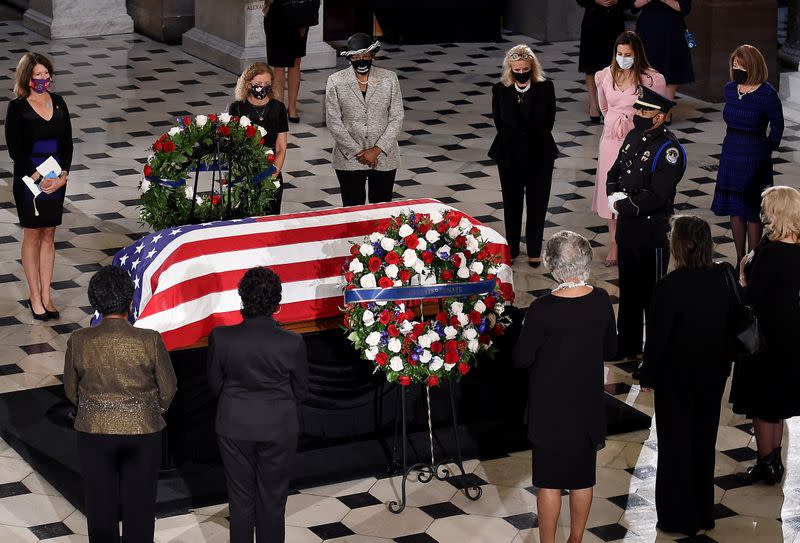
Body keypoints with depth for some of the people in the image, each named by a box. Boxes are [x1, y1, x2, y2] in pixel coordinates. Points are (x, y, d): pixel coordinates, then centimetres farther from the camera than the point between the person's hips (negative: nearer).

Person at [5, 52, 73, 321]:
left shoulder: (58, 103, 4)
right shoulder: (17, 108, -9)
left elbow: (67, 142, 6)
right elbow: (15, 150, -11)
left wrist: (63, 174, -7)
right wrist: (38, 177, -16)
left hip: (57, 177, 4)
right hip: (28, 176, -4)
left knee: (49, 235, 8)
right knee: (32, 235, 4)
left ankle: (45, 295, 14)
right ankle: (35, 296, 11)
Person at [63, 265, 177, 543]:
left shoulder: (79, 342, -14)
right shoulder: (150, 341, -18)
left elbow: (71, 391, 0)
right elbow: (167, 388, -6)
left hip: (95, 431, 1)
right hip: (143, 431, -1)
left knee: (101, 503, 16)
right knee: (140, 503, 15)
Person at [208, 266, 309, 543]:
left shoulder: (220, 338, -17)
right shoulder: (292, 343, -18)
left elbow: (215, 385, -3)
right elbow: (301, 391, -3)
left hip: (235, 427, 1)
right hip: (278, 428, -1)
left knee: (241, 499, 15)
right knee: (273, 499, 14)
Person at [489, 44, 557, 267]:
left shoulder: (545, 88, -8)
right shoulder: (500, 90, -6)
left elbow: (549, 120, 2)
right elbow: (498, 121, 4)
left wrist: (537, 139, 4)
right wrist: (514, 140, 5)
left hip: (539, 154, -1)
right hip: (510, 155, 1)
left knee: (537, 203, 6)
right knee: (512, 202, 11)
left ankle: (534, 251, 19)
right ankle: (512, 249, 25)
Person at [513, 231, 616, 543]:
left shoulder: (542, 310, -23)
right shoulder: (601, 301, -10)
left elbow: (522, 359, -14)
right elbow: (610, 349, 4)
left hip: (551, 408, -4)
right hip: (589, 404, 4)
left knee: (550, 481, 9)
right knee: (583, 477, 18)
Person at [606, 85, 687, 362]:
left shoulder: (668, 150, -20)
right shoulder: (634, 137, 6)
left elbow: (656, 196, -26)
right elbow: (614, 172, 14)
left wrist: (623, 206, -17)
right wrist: (613, 195, -6)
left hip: (652, 229, -8)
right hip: (627, 225, 8)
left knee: (652, 291, 4)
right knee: (628, 287, 19)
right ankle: (628, 345, 32)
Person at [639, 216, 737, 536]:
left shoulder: (669, 287, -26)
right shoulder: (726, 277, -10)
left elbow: (657, 338, -19)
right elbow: (734, 325, 0)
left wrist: (648, 376, -5)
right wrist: (724, 363, 14)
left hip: (676, 379, -5)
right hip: (713, 376, 5)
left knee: (675, 447, 11)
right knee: (704, 443, 20)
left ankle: (679, 518, 22)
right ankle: (703, 514, 32)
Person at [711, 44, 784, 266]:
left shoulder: (767, 94, -15)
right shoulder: (730, 90, 2)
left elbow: (777, 127, -3)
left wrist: (765, 151, 4)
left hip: (754, 159, -6)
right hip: (731, 156, 6)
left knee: (753, 213, 2)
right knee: (734, 210, 11)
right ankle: (740, 260, 23)